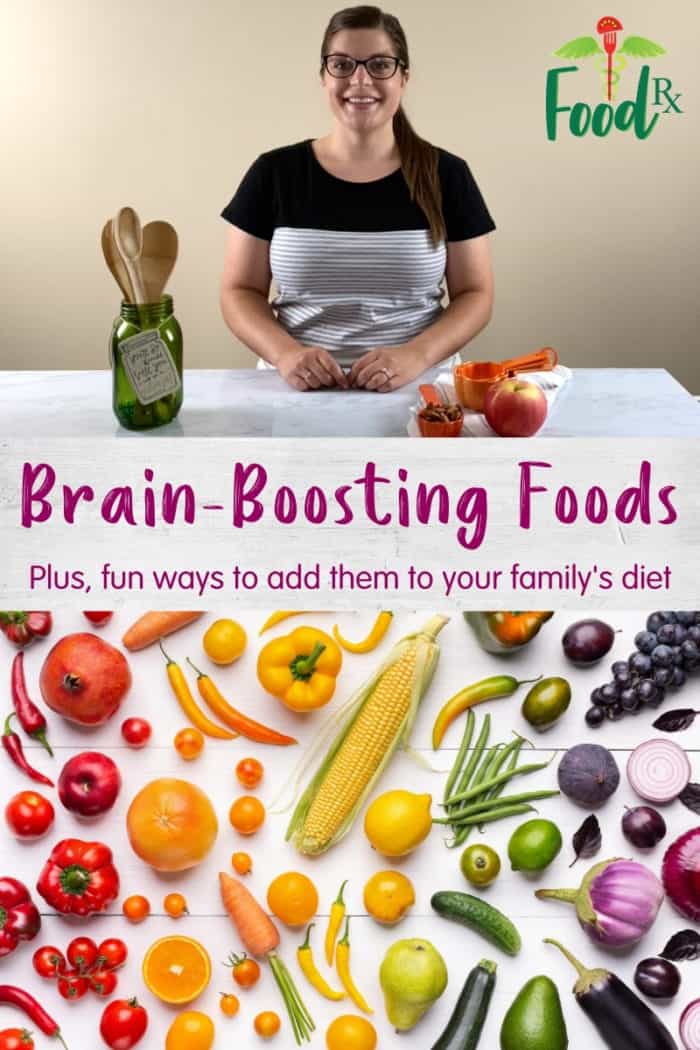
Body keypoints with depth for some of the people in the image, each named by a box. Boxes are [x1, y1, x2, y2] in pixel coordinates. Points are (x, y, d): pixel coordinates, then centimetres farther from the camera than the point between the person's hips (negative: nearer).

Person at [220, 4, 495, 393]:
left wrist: (417, 355, -13)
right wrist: (285, 352, -12)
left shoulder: (446, 175, 5)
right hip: (299, 389, 1)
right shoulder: (274, 173, 5)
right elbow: (240, 291, 7)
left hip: (417, 388, 0)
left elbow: (475, 294, 5)